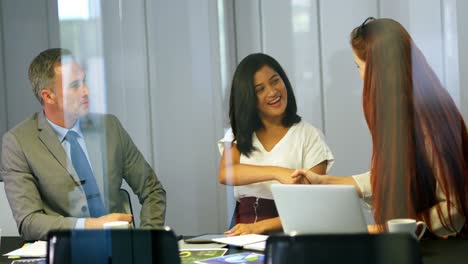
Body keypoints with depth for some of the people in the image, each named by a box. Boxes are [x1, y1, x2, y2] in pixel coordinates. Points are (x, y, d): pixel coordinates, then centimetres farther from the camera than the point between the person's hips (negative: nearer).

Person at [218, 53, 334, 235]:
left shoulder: (309, 136, 4)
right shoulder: (238, 135, 13)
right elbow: (225, 174, -8)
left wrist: (261, 226, -16)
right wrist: (277, 172, -23)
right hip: (243, 233, 2)